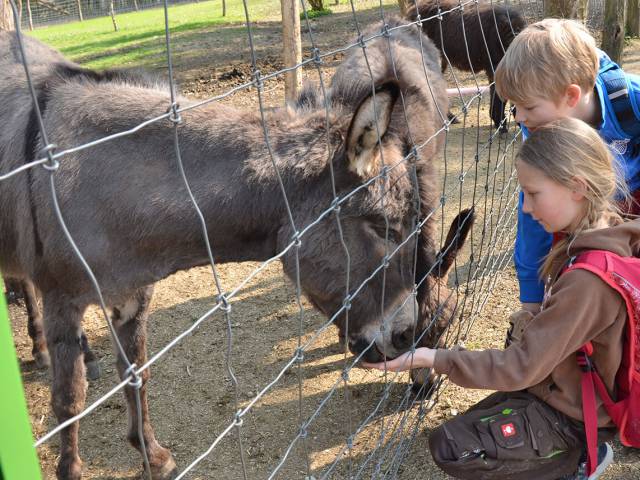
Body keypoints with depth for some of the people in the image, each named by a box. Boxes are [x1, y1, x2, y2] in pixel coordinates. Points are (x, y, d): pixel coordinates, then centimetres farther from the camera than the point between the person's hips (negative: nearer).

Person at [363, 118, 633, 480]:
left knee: (449, 447, -6)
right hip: (573, 385, 9)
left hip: (572, 410, -9)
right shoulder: (606, 232, -6)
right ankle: (575, 445, 15)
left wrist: (430, 359, -25)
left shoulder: (588, 279, -34)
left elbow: (521, 367, -28)